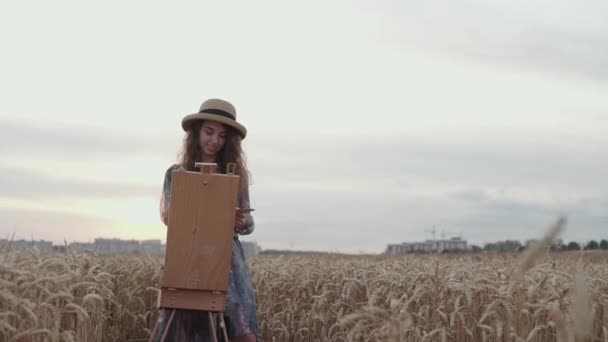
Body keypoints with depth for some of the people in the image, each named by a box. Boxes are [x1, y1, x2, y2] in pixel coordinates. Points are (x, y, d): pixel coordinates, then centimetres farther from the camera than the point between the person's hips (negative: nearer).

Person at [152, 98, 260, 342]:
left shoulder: (236, 174, 7)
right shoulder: (176, 173, 6)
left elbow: (247, 221, 9)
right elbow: (168, 217, 4)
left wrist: (242, 222, -15)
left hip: (227, 259, 0)